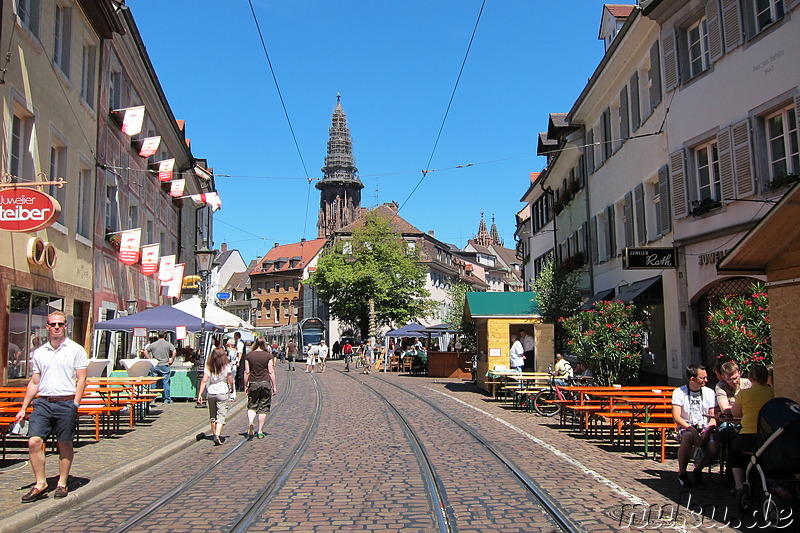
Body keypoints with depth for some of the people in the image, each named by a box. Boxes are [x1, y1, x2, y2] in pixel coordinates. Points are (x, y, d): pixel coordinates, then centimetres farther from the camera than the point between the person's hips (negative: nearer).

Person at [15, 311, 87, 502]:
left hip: (66, 402, -3)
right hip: (43, 402, 3)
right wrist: (23, 408, 12)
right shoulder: (38, 352, 13)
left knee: (65, 444, 4)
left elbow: (81, 379, -2)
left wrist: (75, 404, -12)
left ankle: (62, 484, 17)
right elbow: (34, 382, 16)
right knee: (34, 441, -7)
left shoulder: (76, 350, 1)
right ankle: (40, 484, 5)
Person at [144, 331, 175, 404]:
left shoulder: (153, 344, 5)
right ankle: (167, 399, 5)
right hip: (164, 366, -1)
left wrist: (150, 359, 8)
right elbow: (174, 352, -13)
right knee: (165, 383, 3)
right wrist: (171, 361, -2)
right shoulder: (168, 344, -2)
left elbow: (145, 352, 3)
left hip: (154, 366, 2)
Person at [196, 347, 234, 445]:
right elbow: (230, 381, -1)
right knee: (221, 416, -4)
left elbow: (204, 381, -5)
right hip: (223, 393, -3)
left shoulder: (208, 366, 2)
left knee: (213, 416, 16)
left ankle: (214, 435, 25)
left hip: (211, 393, 3)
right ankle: (217, 435, -19)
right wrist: (231, 388, 18)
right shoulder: (226, 366, -5)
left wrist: (200, 394, -5)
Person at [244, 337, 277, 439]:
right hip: (265, 383, -1)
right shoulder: (269, 356, -3)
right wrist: (275, 386, 2)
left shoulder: (249, 356, 1)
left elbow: (246, 372, 2)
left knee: (252, 406, 12)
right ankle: (260, 431, 9)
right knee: (263, 408, 6)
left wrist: (245, 386, 10)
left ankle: (250, 422, -16)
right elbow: (271, 372, -4)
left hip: (253, 384, 1)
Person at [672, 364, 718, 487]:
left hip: (705, 429, 3)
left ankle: (698, 469, 7)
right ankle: (682, 473, -17)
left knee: (713, 449, -28)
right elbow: (676, 417, -10)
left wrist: (708, 431, -16)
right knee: (688, 436, -38)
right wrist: (691, 428, -26)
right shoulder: (679, 392, -1)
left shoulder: (709, 392, 9)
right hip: (686, 427, -3)